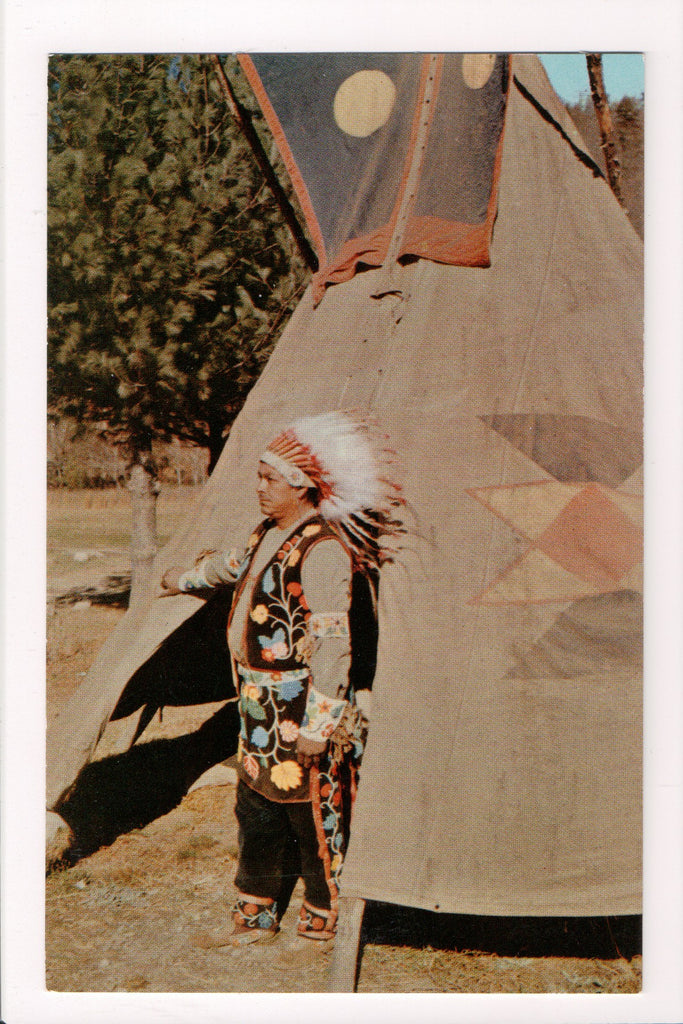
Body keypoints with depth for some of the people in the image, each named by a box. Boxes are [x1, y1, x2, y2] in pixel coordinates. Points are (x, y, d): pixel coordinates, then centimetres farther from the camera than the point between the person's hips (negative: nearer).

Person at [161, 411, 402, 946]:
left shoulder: (323, 547, -21)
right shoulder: (270, 532, 9)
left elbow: (331, 641, -23)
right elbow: (234, 565, 33)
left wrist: (319, 723, -23)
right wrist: (188, 577, 50)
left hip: (304, 711, -9)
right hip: (262, 709, 9)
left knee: (313, 814, 3)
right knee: (256, 810, 16)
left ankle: (325, 913, 21)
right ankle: (256, 910, 30)